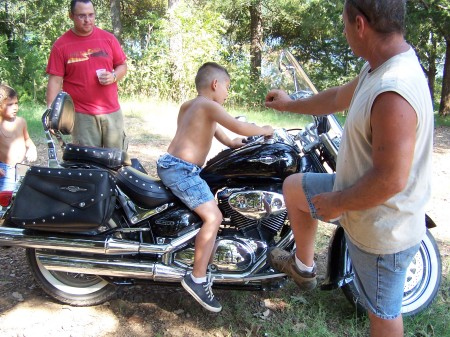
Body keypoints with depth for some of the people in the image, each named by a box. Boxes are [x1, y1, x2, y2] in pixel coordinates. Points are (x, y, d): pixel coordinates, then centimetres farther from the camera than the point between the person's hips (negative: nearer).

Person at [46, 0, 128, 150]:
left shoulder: (108, 38, 7)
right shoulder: (61, 45, 0)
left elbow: (123, 66, 13)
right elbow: (55, 81, -3)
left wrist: (113, 76, -9)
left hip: (112, 111, 3)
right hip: (81, 115, -2)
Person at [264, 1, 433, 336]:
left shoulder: (393, 92, -34)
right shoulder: (378, 69, -2)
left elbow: (390, 180, -34)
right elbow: (339, 97, 16)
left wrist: (336, 203, -18)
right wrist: (290, 104, 30)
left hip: (381, 229, -9)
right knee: (293, 186, 22)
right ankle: (303, 266, 41)